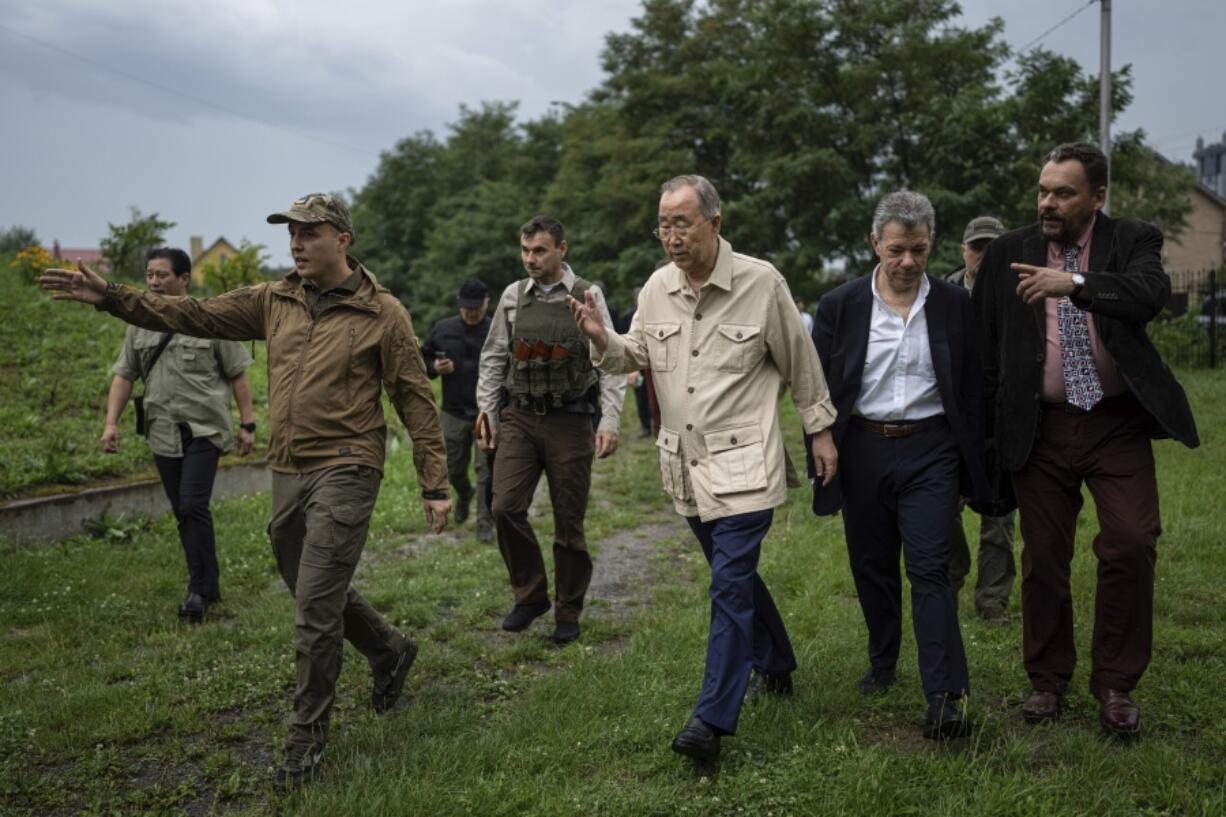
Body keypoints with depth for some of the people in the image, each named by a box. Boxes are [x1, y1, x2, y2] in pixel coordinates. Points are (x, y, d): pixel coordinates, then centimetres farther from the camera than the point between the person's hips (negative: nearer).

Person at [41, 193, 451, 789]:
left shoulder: (381, 313, -7)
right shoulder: (274, 301, 8)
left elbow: (416, 402, -6)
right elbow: (195, 316, 8)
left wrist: (435, 485, -7)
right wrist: (110, 296, -1)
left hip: (344, 471, -6)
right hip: (287, 471, 6)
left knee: (315, 609, -4)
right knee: (313, 591, 17)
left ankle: (306, 736, 12)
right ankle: (389, 651, 42)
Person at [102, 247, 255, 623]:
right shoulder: (139, 325, 9)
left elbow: (237, 375, -2)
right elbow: (124, 376, 11)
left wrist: (247, 424, -4)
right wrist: (111, 423, 1)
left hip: (204, 430, -5)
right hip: (163, 433, 5)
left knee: (193, 506, -13)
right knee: (183, 512, 10)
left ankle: (200, 590, -4)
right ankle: (209, 582, 22)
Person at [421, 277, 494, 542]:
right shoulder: (443, 329, 4)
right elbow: (422, 360, 14)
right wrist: (435, 367, -8)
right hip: (454, 413, 3)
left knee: (486, 470, -5)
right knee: (453, 468, 14)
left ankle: (485, 524, 6)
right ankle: (464, 495, 47)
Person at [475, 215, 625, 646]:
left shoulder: (587, 297, 0)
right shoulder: (513, 296, 9)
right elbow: (493, 359, 14)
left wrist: (609, 422, -12)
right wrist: (486, 417, 9)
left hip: (569, 421, -3)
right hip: (518, 418, 3)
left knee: (569, 522, 3)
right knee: (506, 507, -9)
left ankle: (568, 614, 18)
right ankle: (530, 595, 11)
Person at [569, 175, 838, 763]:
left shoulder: (761, 283, -9)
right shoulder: (658, 286, 3)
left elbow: (799, 363, 1)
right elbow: (635, 356, 12)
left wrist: (820, 430, 6)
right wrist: (601, 339, -9)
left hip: (742, 464, -5)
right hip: (684, 465, 6)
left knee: (730, 586, -10)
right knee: (737, 576, 19)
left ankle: (712, 720, -6)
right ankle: (775, 666, 40)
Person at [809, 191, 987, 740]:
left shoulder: (955, 306, 1)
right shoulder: (839, 306, 0)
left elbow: (973, 389, 5)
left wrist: (971, 469, 3)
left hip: (929, 451, -2)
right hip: (862, 451, 2)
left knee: (929, 569, -9)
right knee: (872, 566, 13)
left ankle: (945, 698, -8)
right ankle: (882, 664, 34)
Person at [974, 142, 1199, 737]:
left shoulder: (1132, 241, 1)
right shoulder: (1007, 254, 4)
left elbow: (1152, 293, -20)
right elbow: (986, 349, 8)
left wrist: (1076, 282, -32)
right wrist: (984, 432, 7)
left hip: (1117, 425, -1)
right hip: (1040, 430, 1)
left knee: (1132, 544, -8)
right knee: (1043, 558, 8)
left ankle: (1115, 684, 10)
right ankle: (1048, 680, 25)